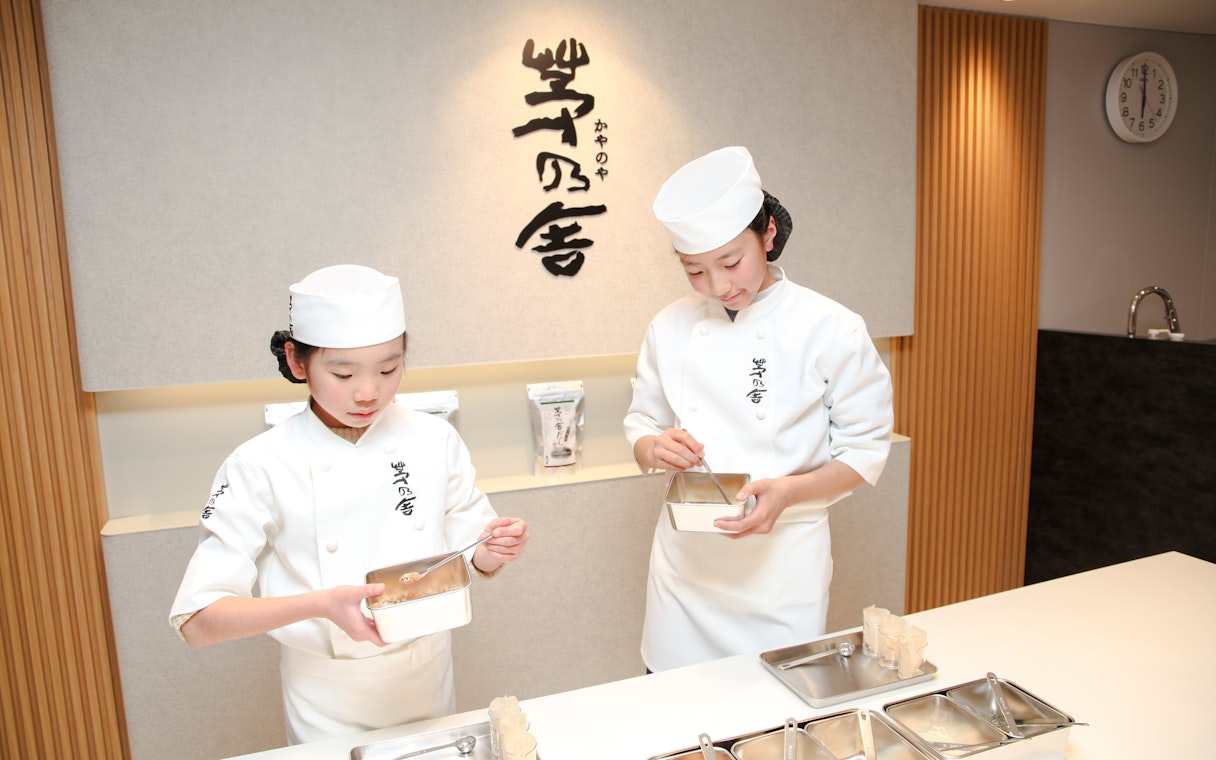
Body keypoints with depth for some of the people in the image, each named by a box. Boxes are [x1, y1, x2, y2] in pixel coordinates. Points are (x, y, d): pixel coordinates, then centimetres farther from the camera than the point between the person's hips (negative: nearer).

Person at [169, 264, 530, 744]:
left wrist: (496, 551, -22)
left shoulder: (434, 440, -10)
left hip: (428, 684, 3)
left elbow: (471, 559, 0)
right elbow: (198, 621, -18)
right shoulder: (260, 467, -18)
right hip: (328, 708, -2)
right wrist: (320, 605, -33)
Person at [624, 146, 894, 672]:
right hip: (685, 556, 3)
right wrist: (654, 448, -15)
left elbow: (865, 451, -4)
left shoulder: (832, 331, -10)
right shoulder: (670, 328, 0)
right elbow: (640, 427, 9)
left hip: (782, 558, -2)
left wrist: (789, 491, -22)